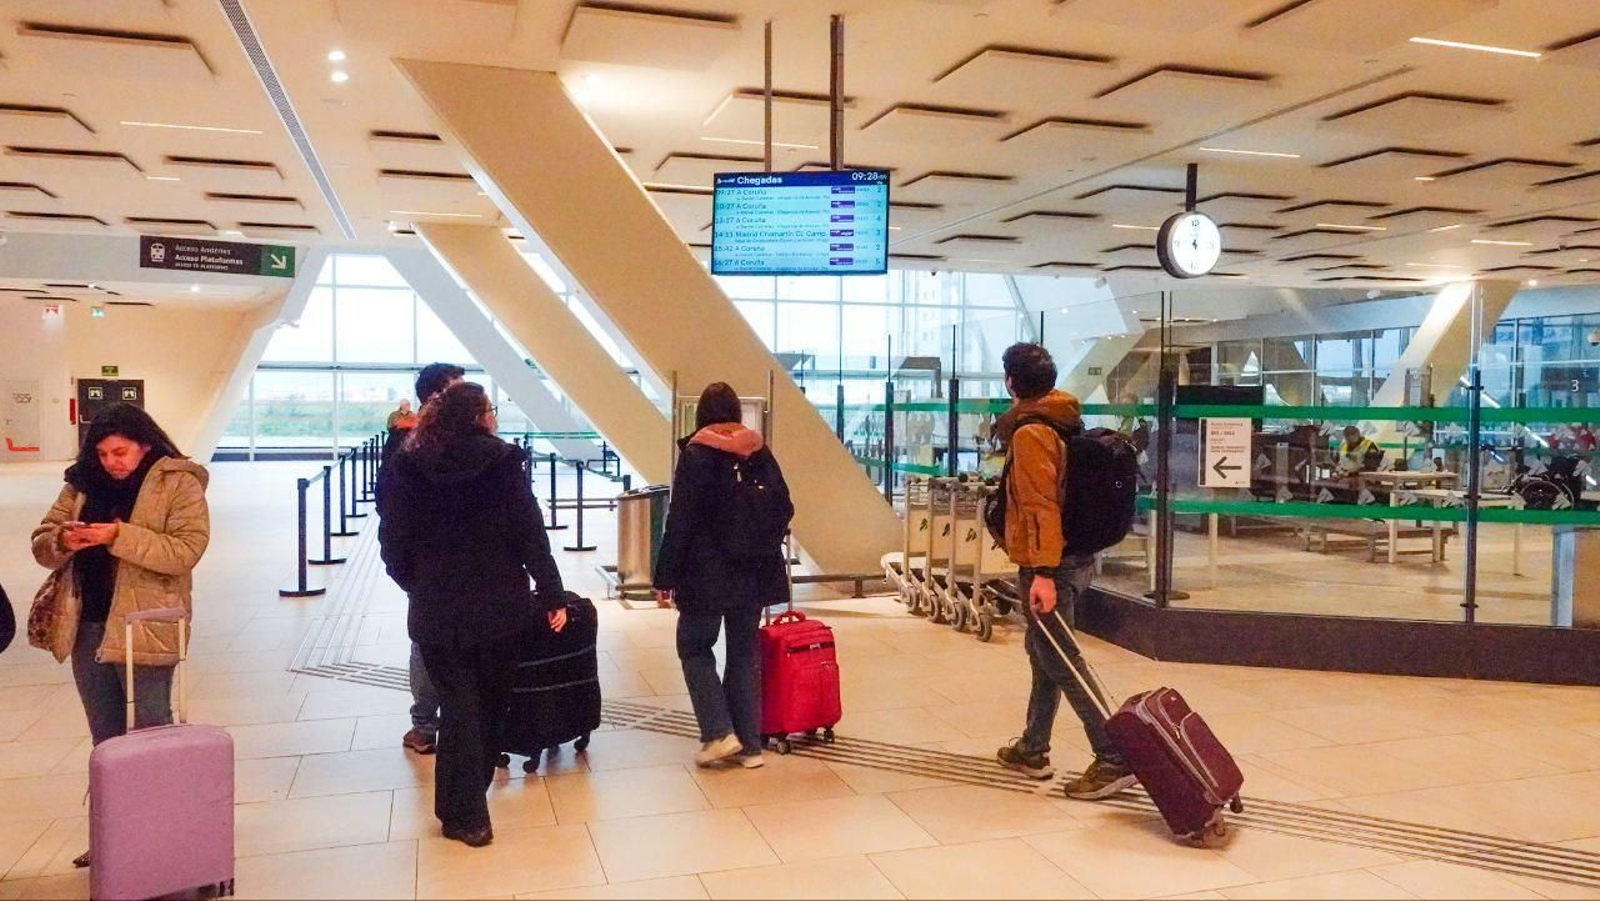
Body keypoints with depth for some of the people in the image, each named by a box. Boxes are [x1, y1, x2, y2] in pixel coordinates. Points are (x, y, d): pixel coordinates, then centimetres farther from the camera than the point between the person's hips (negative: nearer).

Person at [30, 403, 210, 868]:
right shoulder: (82, 484, 9)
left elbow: (187, 548, -18)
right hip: (87, 627, 7)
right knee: (106, 740, 16)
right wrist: (62, 541, -13)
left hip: (143, 629, -6)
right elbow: (41, 544, 10)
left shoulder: (178, 483, -8)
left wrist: (121, 537, -26)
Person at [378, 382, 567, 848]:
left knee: (458, 706, 8)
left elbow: (393, 541, -1)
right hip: (499, 606, 0)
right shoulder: (503, 461, -8)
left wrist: (418, 586, 14)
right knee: (491, 702, 17)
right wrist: (553, 594, -4)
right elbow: (531, 534, -10)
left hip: (436, 611, 1)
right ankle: (470, 800, 31)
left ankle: (465, 813, 9)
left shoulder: (408, 466, -3)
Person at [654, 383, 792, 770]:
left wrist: (666, 576, -8)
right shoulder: (759, 452, 4)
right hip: (753, 571, 5)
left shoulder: (695, 454, -9)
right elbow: (784, 509, 8)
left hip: (706, 572, -4)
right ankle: (750, 744, 14)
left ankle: (719, 733, 1)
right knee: (745, 654, 11)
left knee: (695, 647, 11)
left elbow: (680, 521, -12)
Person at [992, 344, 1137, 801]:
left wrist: (1042, 572, -26)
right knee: (1043, 651, 17)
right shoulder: (1064, 423, 13)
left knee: (1062, 663, -5)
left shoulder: (1030, 432, -16)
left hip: (1049, 566, -10)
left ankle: (1115, 760, -5)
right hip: (1077, 556, 10)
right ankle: (1032, 750, 28)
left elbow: (1041, 506, -23)